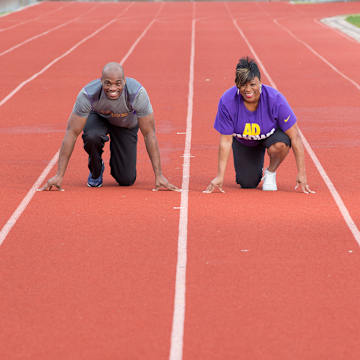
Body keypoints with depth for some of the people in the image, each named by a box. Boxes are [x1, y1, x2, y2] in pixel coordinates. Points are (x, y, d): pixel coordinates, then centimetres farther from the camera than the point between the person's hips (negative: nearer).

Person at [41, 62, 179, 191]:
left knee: (126, 180, -9)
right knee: (91, 137, -37)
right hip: (99, 117, 0)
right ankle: (96, 170, -5)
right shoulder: (87, 95, -37)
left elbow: (149, 134, -29)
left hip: (126, 124, 0)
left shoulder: (137, 93, -38)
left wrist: (159, 175, -30)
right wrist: (59, 176, -34)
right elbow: (72, 133, -31)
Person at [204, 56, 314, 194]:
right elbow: (225, 141, -21)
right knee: (247, 184, -7)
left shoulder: (275, 99, -32)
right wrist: (220, 176, -24)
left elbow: (295, 136, -27)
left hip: (271, 134, -1)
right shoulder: (227, 101, -30)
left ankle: (271, 173, -3)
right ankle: (256, 166, 30)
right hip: (243, 141, 1)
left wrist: (301, 174, -29)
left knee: (280, 144, -36)